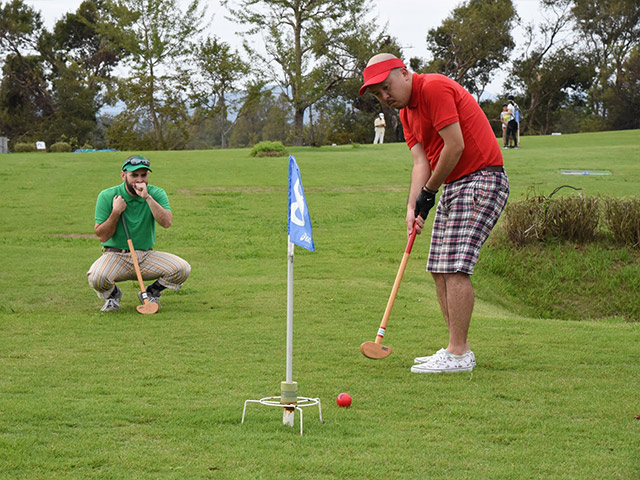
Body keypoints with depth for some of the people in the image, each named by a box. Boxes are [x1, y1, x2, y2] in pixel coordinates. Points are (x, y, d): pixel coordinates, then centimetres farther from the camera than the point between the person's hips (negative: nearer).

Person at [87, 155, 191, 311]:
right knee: (96, 277, -34)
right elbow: (102, 236, -7)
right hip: (115, 256, -2)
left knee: (182, 269, -22)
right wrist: (116, 212, -17)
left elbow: (166, 222, -20)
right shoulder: (107, 196, -5)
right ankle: (112, 294, 5)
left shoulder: (157, 194, -1)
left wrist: (147, 197, -25)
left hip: (147, 257, 2)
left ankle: (151, 293, 9)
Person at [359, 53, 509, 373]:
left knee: (455, 267, -15)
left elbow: (455, 145, -19)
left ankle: (458, 355, -13)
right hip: (452, 186, 10)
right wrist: (412, 207, -10)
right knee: (439, 269, 7)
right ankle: (458, 349, 12)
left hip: (481, 181, -10)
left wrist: (429, 192, -8)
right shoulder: (406, 112, 15)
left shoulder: (434, 87, -15)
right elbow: (420, 161, 6)